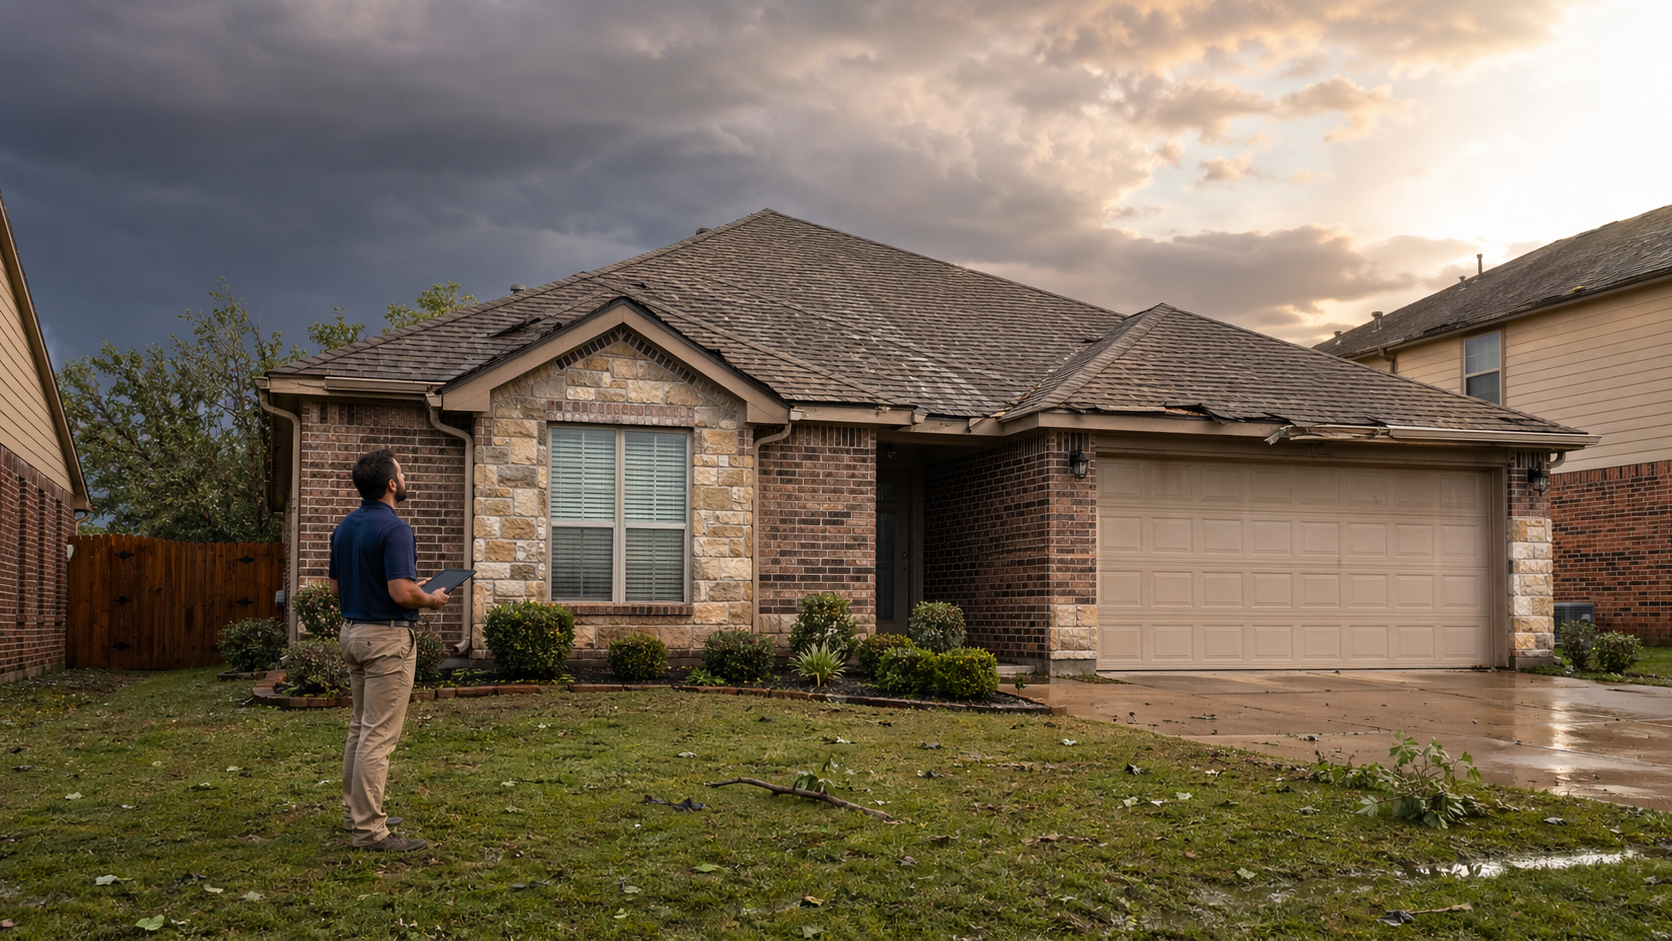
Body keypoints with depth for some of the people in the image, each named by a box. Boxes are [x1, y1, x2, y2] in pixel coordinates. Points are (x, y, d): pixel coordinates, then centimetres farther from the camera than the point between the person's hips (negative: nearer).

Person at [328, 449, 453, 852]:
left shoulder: (344, 527, 9)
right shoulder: (394, 528, -19)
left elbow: (336, 587, 15)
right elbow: (401, 592, -26)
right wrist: (431, 599, -7)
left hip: (353, 632, 9)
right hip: (387, 637, -9)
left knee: (361, 728, 19)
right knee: (379, 735, -6)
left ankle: (356, 812, 27)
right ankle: (370, 830, -4)